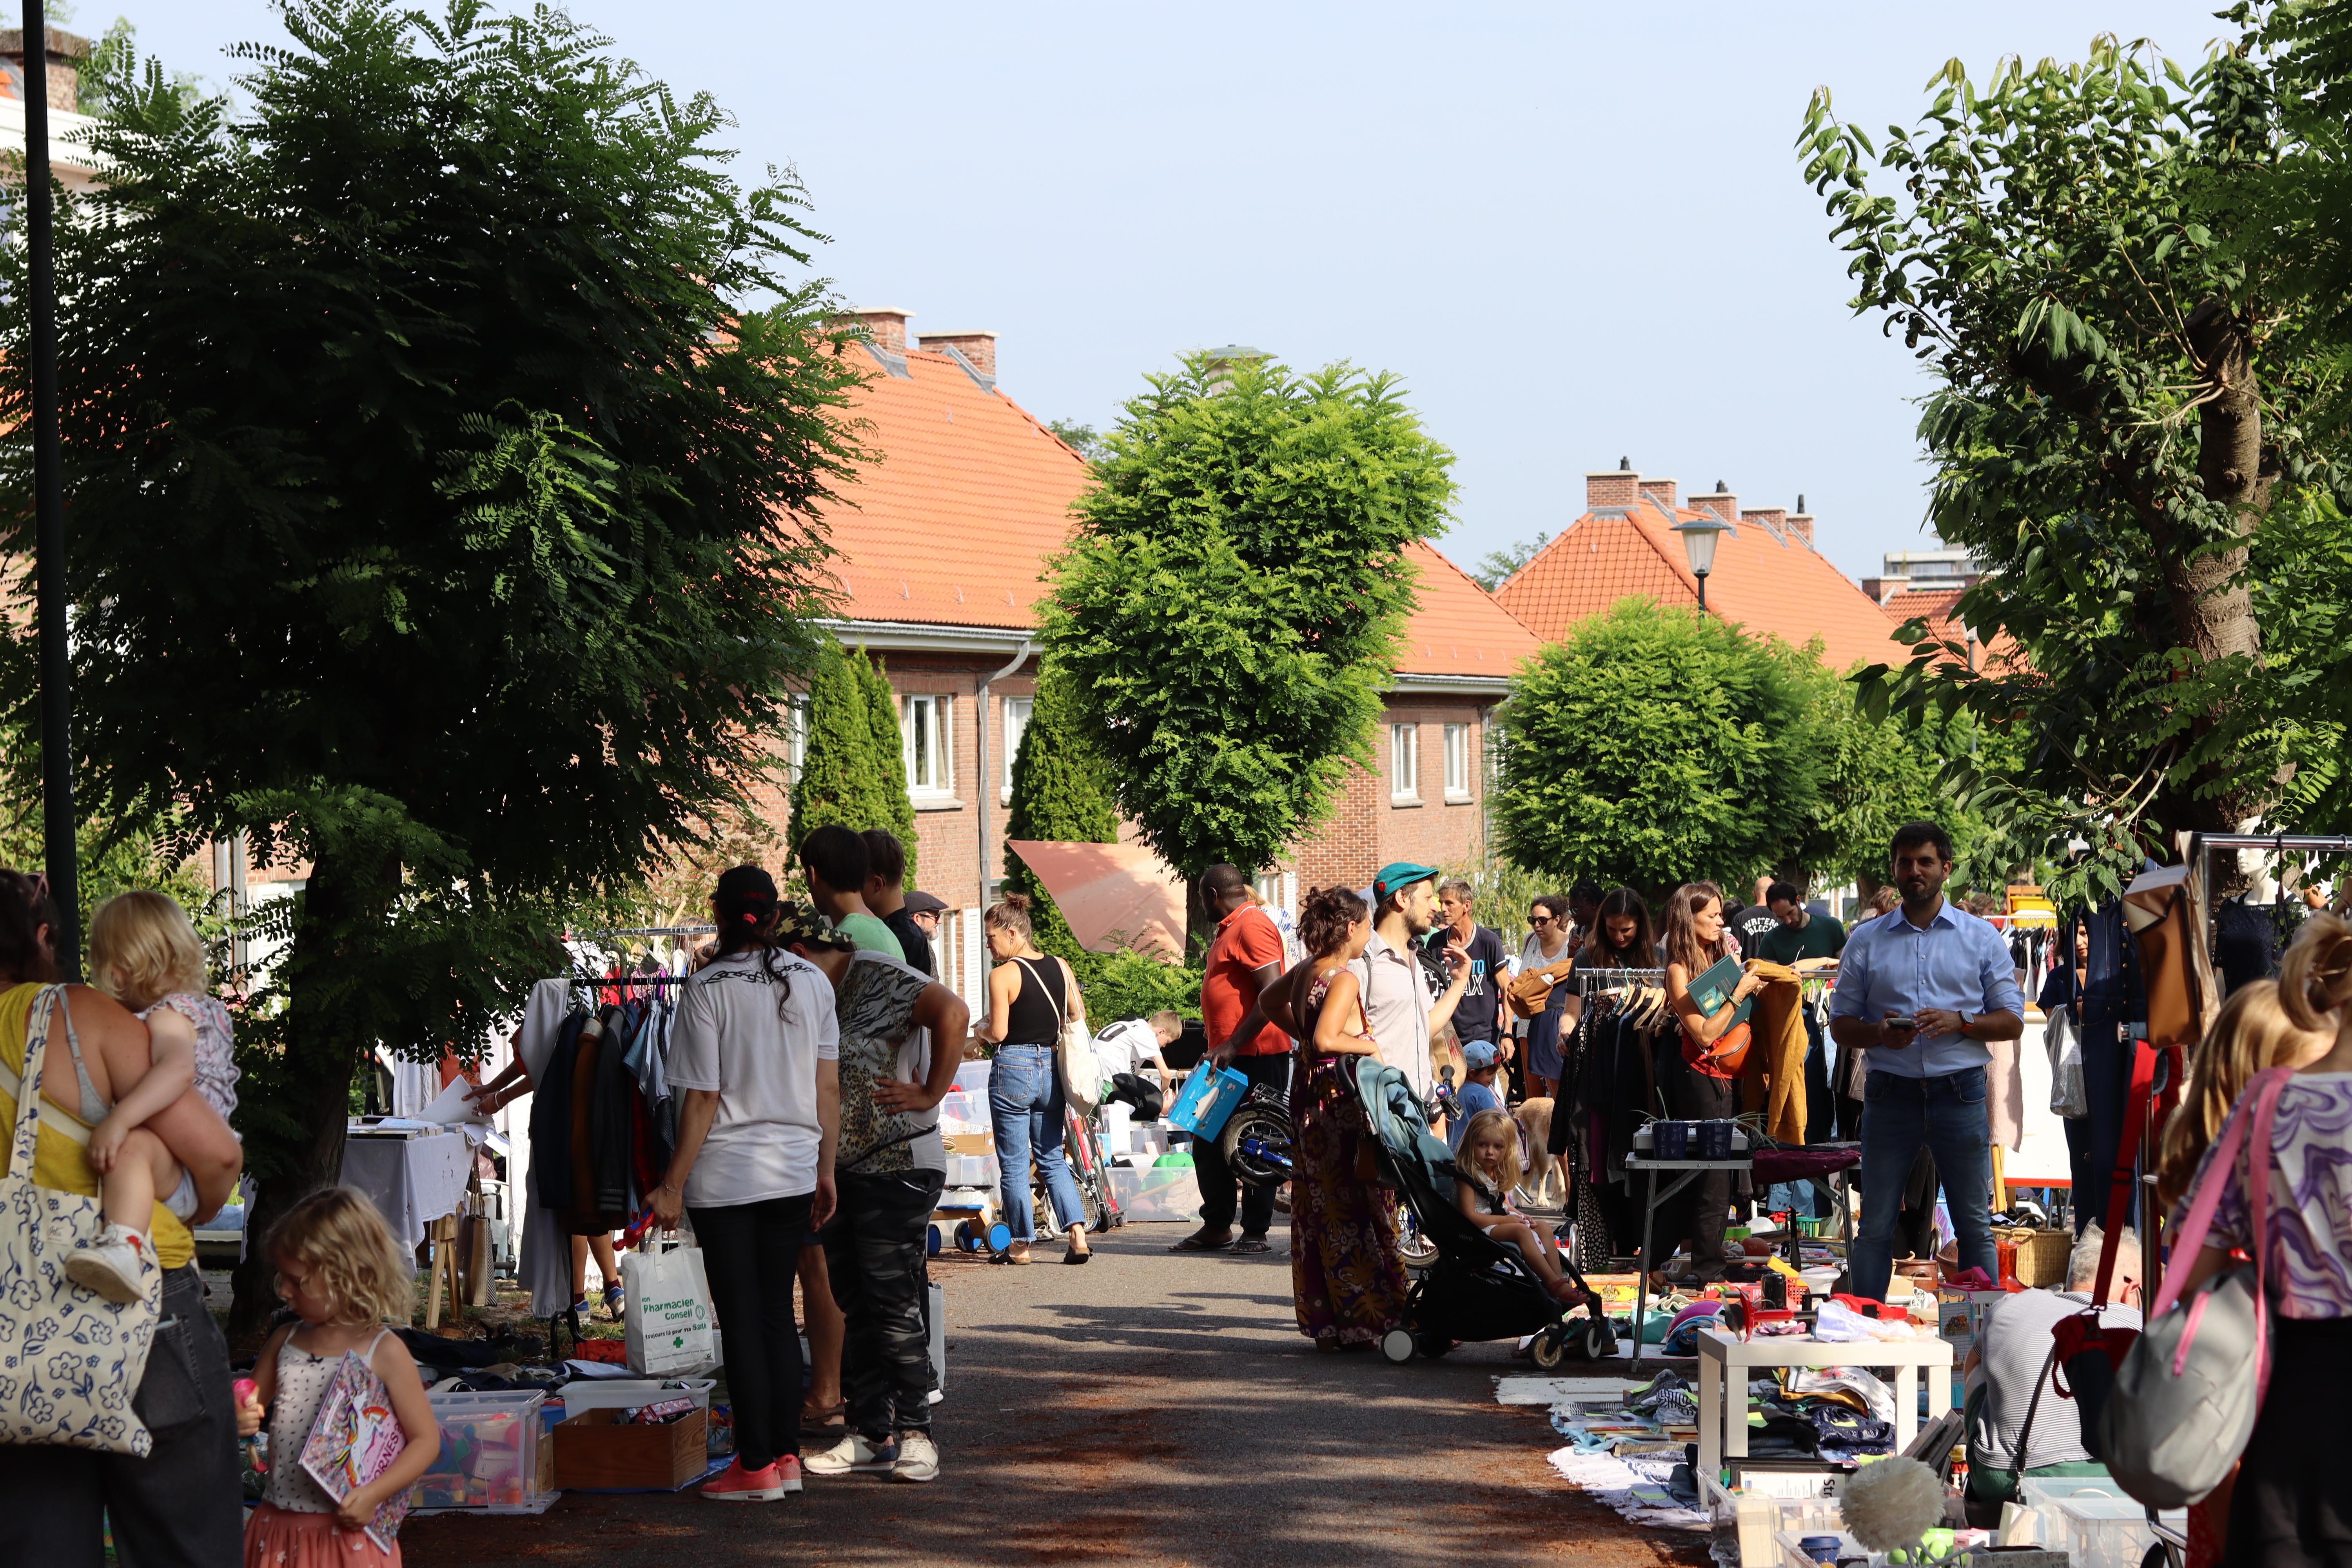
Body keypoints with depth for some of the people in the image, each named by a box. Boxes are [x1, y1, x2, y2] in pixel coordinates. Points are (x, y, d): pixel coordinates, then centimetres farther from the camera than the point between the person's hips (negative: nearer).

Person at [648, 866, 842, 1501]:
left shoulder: (708, 989, -11)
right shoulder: (813, 980, 2)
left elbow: (702, 1100, -12)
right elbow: (828, 1087, 4)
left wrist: (672, 1186, -5)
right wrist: (826, 1170, 13)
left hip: (725, 1175, -4)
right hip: (793, 1172, 5)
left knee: (741, 1320, 1)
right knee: (777, 1312, 14)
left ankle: (756, 1466, 3)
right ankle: (786, 1456, 16)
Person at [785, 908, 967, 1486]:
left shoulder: (879, 978, -12)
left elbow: (953, 1013, -28)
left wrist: (930, 1094, -22)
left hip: (898, 1168, -9)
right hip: (843, 1172, 9)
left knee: (892, 1306, -7)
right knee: (851, 1308, 8)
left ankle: (914, 1433, 1)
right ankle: (871, 1436, 13)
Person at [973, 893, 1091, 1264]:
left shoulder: (1002, 975, -13)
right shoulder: (1060, 968, 4)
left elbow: (998, 1032, -15)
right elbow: (1079, 1019, 8)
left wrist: (980, 1030, 7)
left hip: (1013, 1068, -6)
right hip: (1052, 1068, 6)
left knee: (1013, 1164, 5)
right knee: (1053, 1159, 13)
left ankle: (1020, 1245, 9)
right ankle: (1077, 1234, -2)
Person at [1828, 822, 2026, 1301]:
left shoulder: (1981, 938, 8)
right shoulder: (1866, 942, 10)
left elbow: (2012, 1021, 7)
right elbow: (1840, 1025, 11)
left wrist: (1960, 1022, -11)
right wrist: (1880, 1034, -10)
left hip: (1960, 1094, -1)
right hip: (1891, 1094, 1)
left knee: (1974, 1225, 2)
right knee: (1876, 1225, 2)